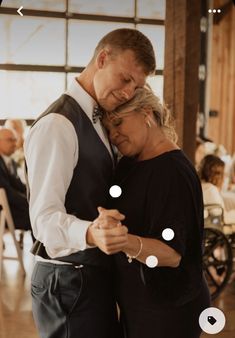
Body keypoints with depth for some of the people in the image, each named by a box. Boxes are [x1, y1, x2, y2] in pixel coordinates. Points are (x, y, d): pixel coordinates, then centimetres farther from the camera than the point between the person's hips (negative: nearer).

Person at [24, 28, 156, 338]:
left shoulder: (95, 121, 12)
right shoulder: (57, 124, -19)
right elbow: (45, 216, -27)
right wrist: (90, 233, -44)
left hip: (96, 275, 10)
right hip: (69, 281, -9)